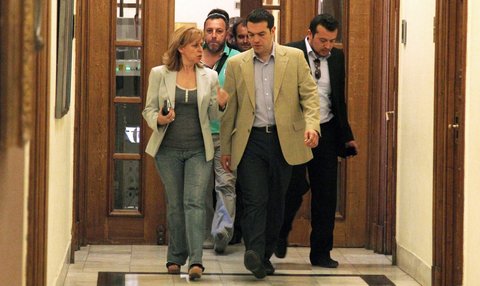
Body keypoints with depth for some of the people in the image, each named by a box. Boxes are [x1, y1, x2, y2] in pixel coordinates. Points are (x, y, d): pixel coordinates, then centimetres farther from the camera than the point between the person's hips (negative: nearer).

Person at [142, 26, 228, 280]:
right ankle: (176, 257, 21)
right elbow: (149, 110, 4)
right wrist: (159, 120, -17)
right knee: (174, 204, 8)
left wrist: (220, 104, -11)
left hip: (198, 150, 0)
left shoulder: (209, 76, 4)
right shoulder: (159, 74, 0)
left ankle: (195, 260, -15)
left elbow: (212, 116, 11)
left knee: (195, 202, -10)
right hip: (168, 149, 0)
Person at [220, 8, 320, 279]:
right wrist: (225, 148, 10)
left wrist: (312, 124, -18)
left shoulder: (295, 58, 4)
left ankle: (265, 256, 19)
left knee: (276, 202, 8)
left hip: (284, 140, 1)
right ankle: (254, 255, -20)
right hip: (251, 141, -1)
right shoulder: (236, 64, 6)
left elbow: (309, 94, 0)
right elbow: (229, 109, 9)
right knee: (255, 201, -12)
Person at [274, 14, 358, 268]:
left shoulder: (337, 58, 8)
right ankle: (280, 233, 19)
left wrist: (346, 136, 16)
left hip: (325, 132, 4)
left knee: (326, 195, 3)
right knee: (296, 187, -10)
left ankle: (321, 253, 12)